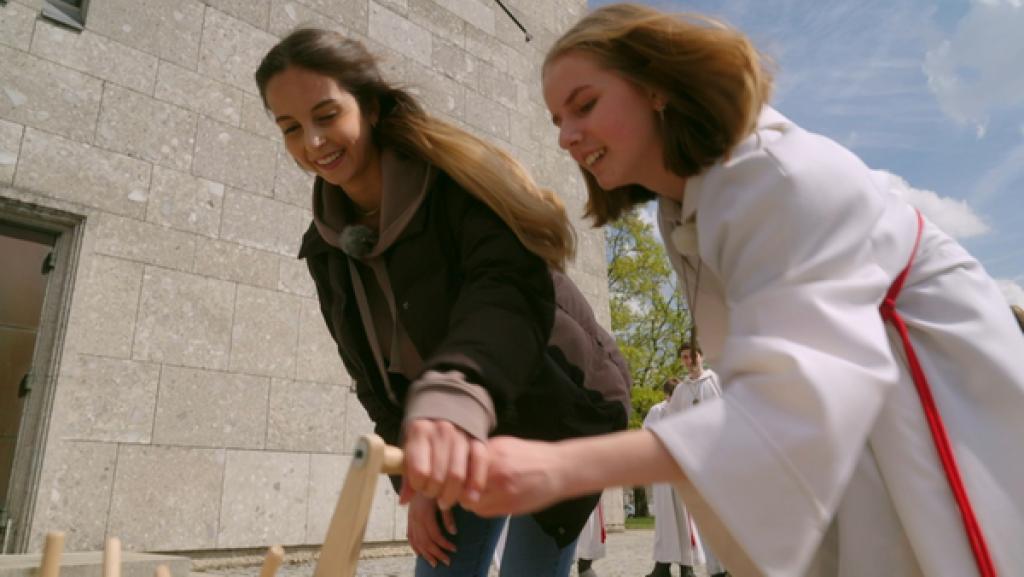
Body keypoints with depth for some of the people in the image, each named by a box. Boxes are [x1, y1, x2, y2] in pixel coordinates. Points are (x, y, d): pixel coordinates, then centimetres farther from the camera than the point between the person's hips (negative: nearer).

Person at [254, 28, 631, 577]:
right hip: (441, 440, 6)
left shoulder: (456, 176, -19)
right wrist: (415, 477, -8)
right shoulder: (327, 245, -1)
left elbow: (510, 290, -37)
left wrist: (457, 398, -56)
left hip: (555, 413, -5)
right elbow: (374, 376, 3)